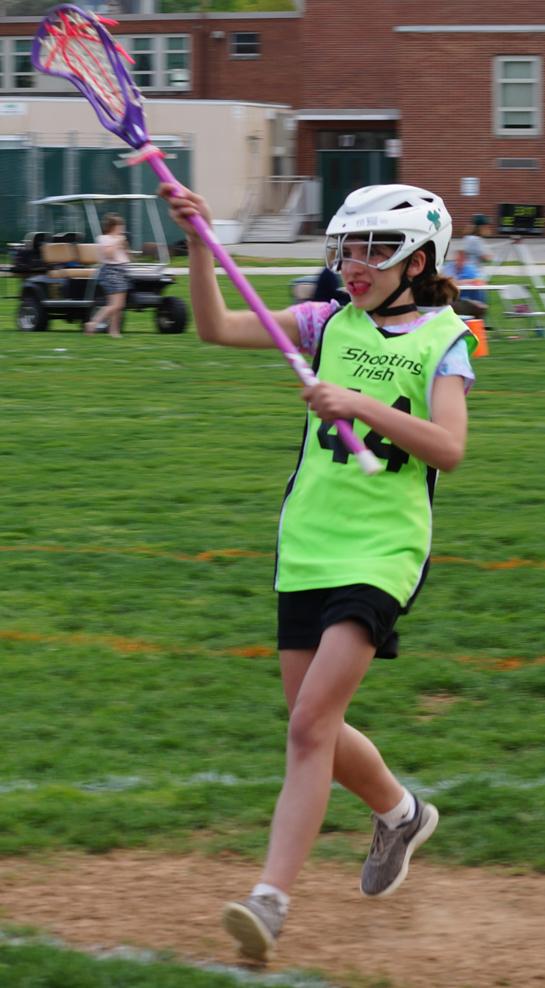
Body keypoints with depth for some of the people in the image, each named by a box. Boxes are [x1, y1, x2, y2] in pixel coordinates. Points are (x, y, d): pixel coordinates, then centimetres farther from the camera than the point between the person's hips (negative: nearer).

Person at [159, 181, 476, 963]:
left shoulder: (441, 338, -2)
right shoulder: (331, 324, 8)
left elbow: (448, 447, -15)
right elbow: (217, 328, 0)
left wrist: (361, 404, -24)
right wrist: (200, 242, -13)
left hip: (383, 549, -5)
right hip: (307, 545, 5)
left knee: (311, 725, -16)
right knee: (315, 730, 11)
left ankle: (271, 898, -17)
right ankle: (399, 812, 40)